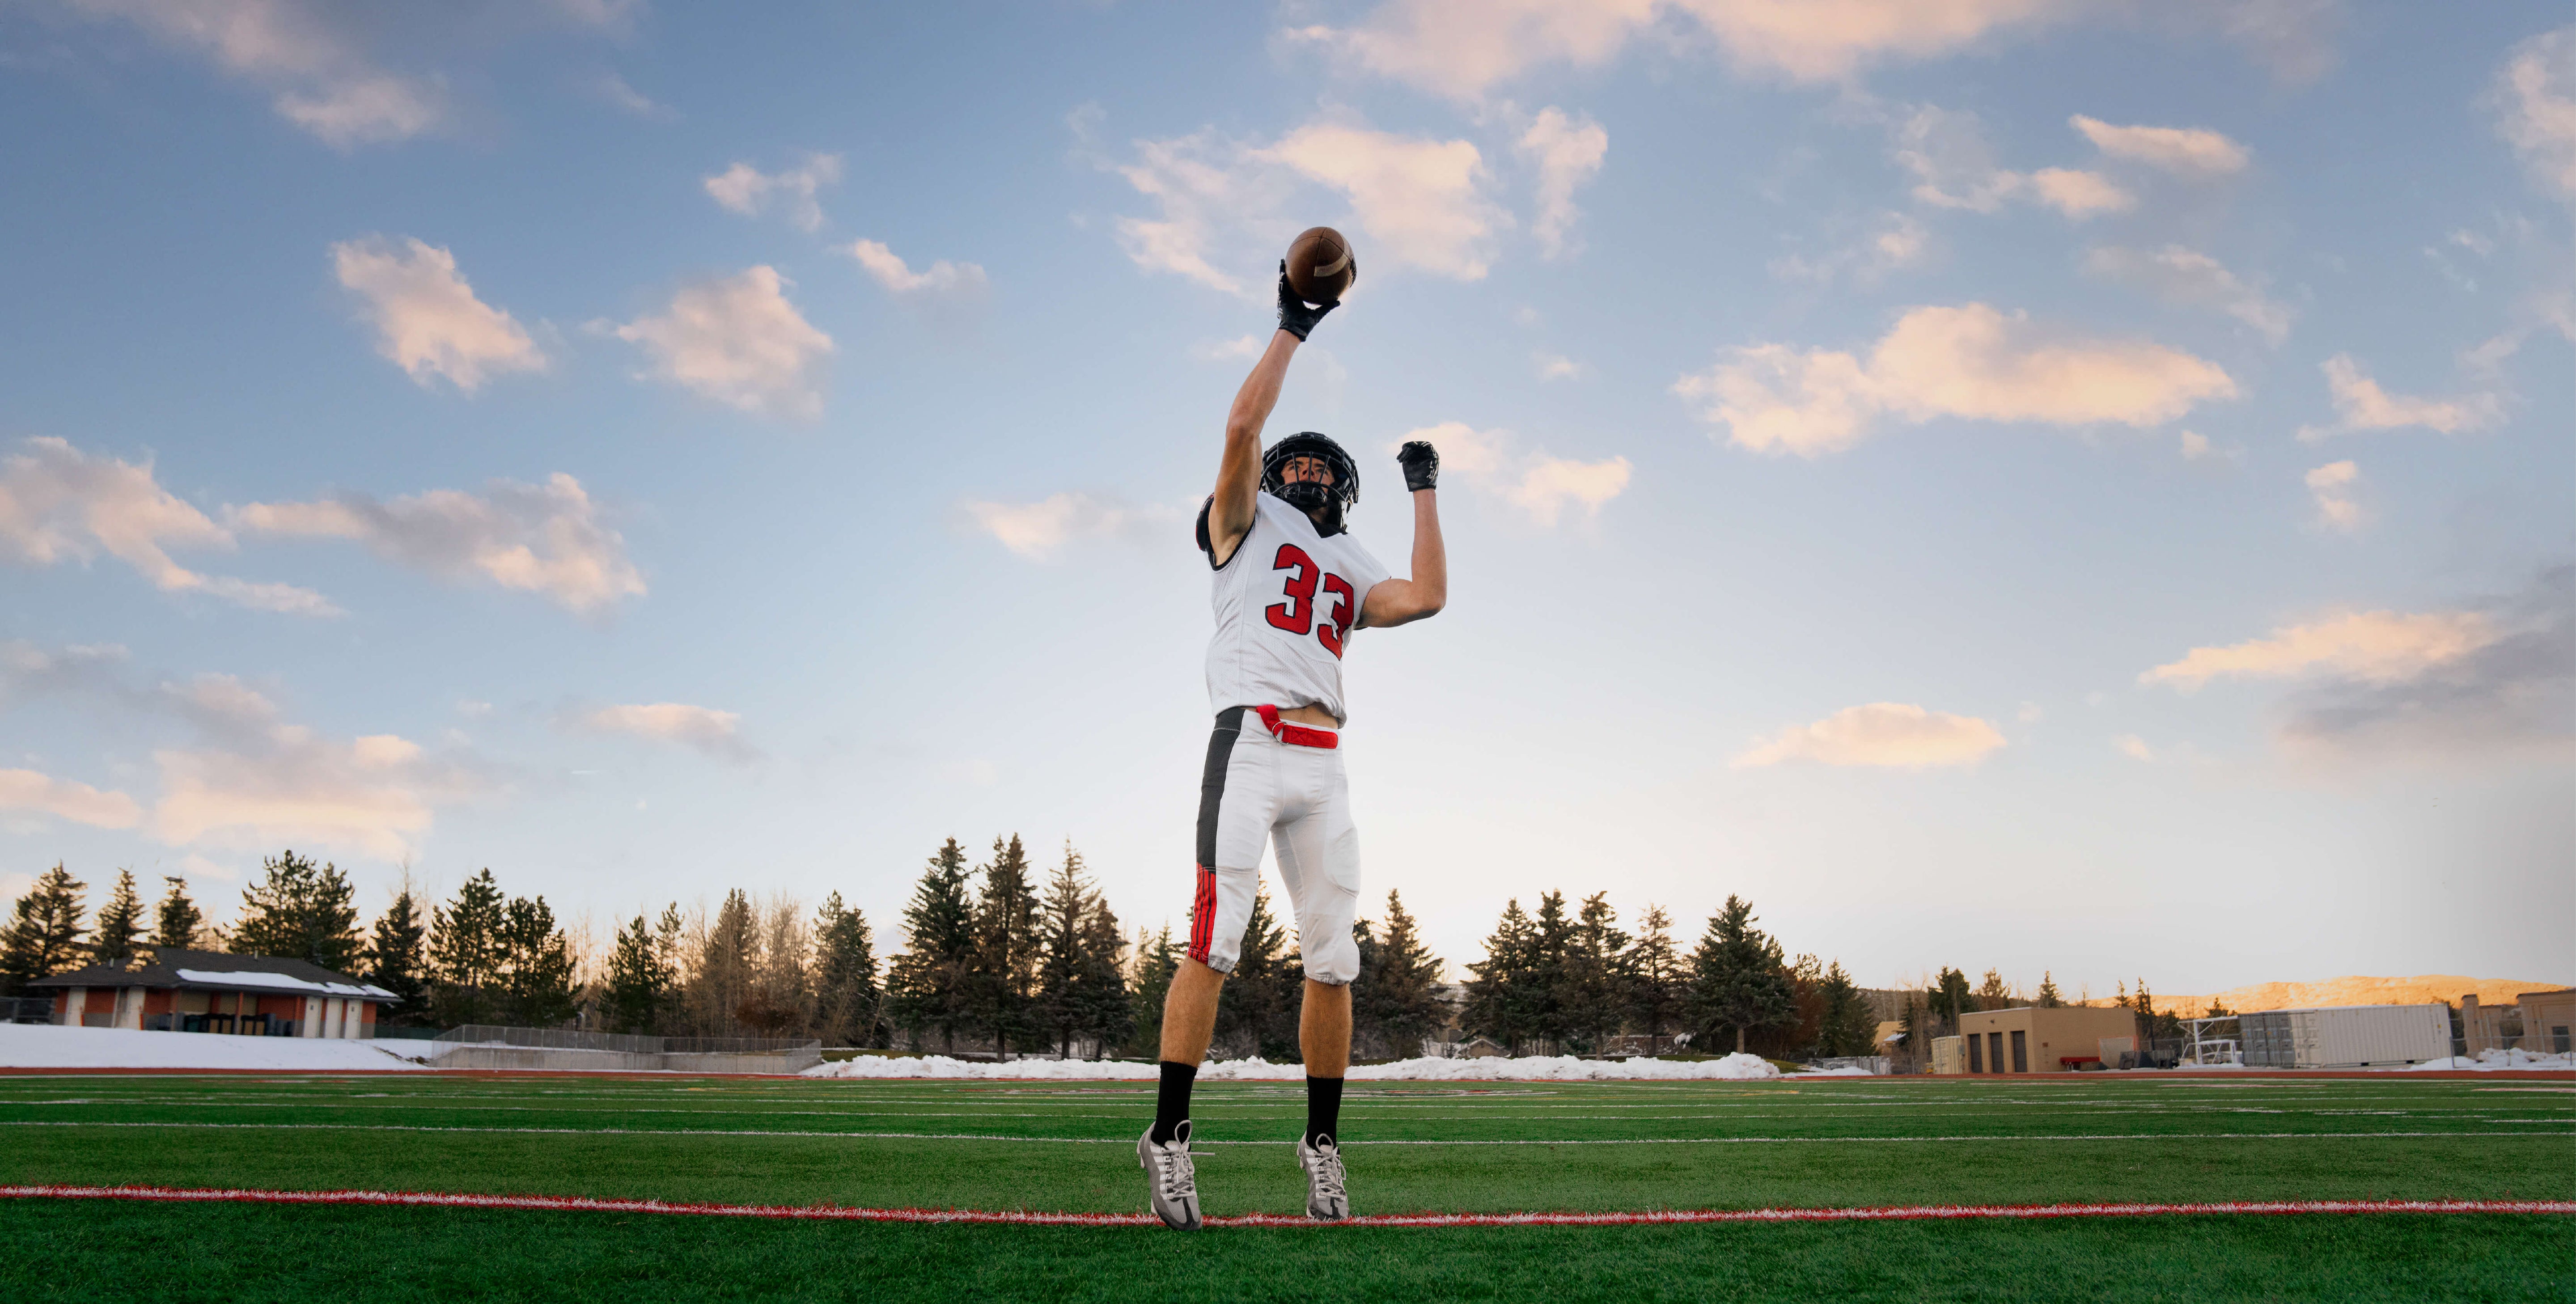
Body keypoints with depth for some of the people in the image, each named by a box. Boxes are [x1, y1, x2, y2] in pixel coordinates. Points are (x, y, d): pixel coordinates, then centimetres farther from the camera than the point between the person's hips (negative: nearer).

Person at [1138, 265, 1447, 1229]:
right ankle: (1168, 1132, -6)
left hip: (1323, 762, 5)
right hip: (1252, 739, -5)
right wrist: (1292, 329, 5)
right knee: (1214, 941, -13)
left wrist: (1423, 492, 19)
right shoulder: (1247, 521, 16)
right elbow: (1243, 427, 0)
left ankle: (1321, 1139, 13)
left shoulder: (1354, 571, 27)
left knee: (1333, 959, 3)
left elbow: (1428, 598, 10)